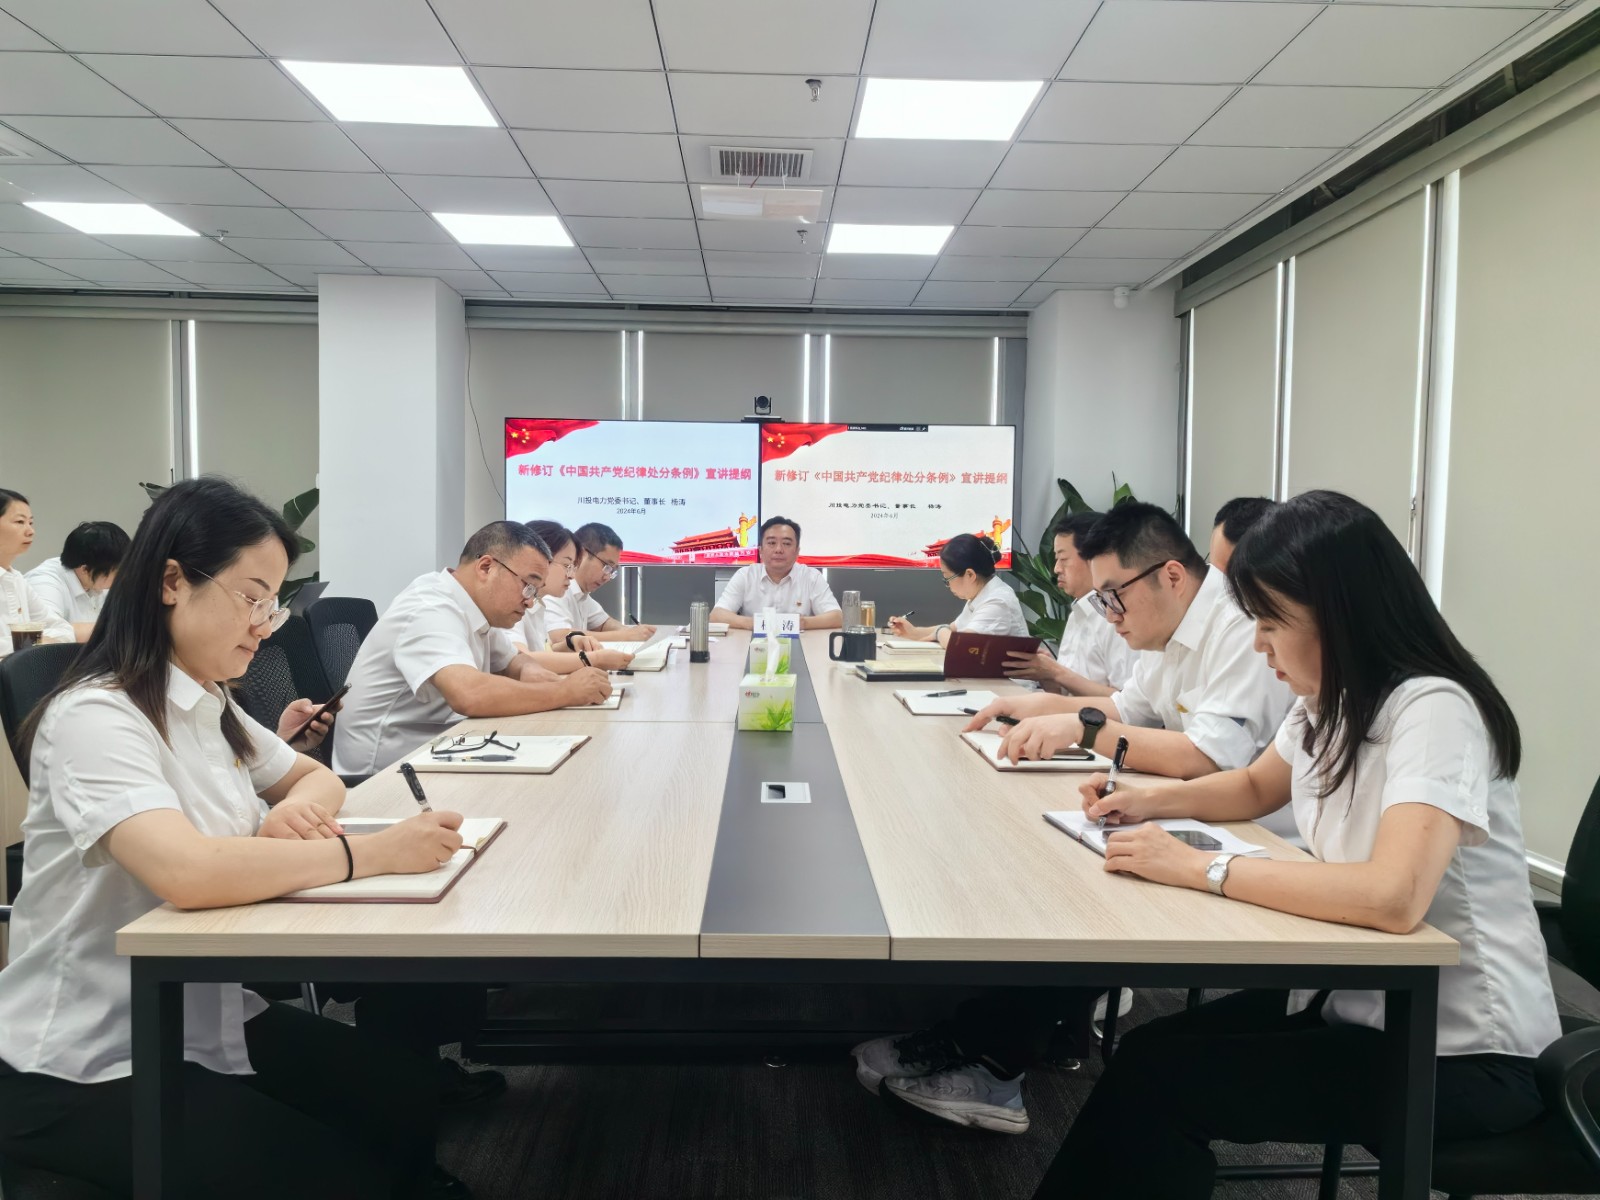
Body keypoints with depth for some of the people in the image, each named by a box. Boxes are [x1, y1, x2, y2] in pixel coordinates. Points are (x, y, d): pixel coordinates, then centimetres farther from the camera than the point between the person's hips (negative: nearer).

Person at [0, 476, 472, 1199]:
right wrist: (375, 853, -30)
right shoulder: (95, 716, -21)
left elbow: (316, 777, 16)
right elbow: (188, 872, -37)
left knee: (412, 1100, -7)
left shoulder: (209, 706, 6)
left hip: (205, 1019, 7)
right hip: (89, 1069, -7)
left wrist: (295, 810, -8)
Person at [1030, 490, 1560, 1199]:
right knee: (1151, 1048, -4)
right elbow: (1255, 788, 21)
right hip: (1361, 999, 8)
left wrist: (1201, 869, -31)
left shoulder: (1433, 710, -24)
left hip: (1461, 1055, -7)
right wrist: (1152, 802, 2)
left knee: (1153, 1078, -14)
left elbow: (1392, 897, -39)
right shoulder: (1331, 702, 3)